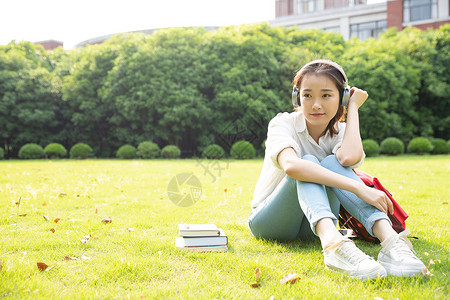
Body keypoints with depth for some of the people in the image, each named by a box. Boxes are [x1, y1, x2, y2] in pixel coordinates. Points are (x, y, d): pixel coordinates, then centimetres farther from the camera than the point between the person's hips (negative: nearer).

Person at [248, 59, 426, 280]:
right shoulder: (283, 124, -13)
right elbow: (291, 166, -39)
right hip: (268, 221, -3)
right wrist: (358, 188, -45)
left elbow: (349, 158, -30)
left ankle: (390, 239, -46)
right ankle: (333, 243, -58)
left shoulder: (342, 132, -2)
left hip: (311, 227, 3)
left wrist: (354, 107, -15)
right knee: (308, 162, -30)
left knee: (333, 163, -26)